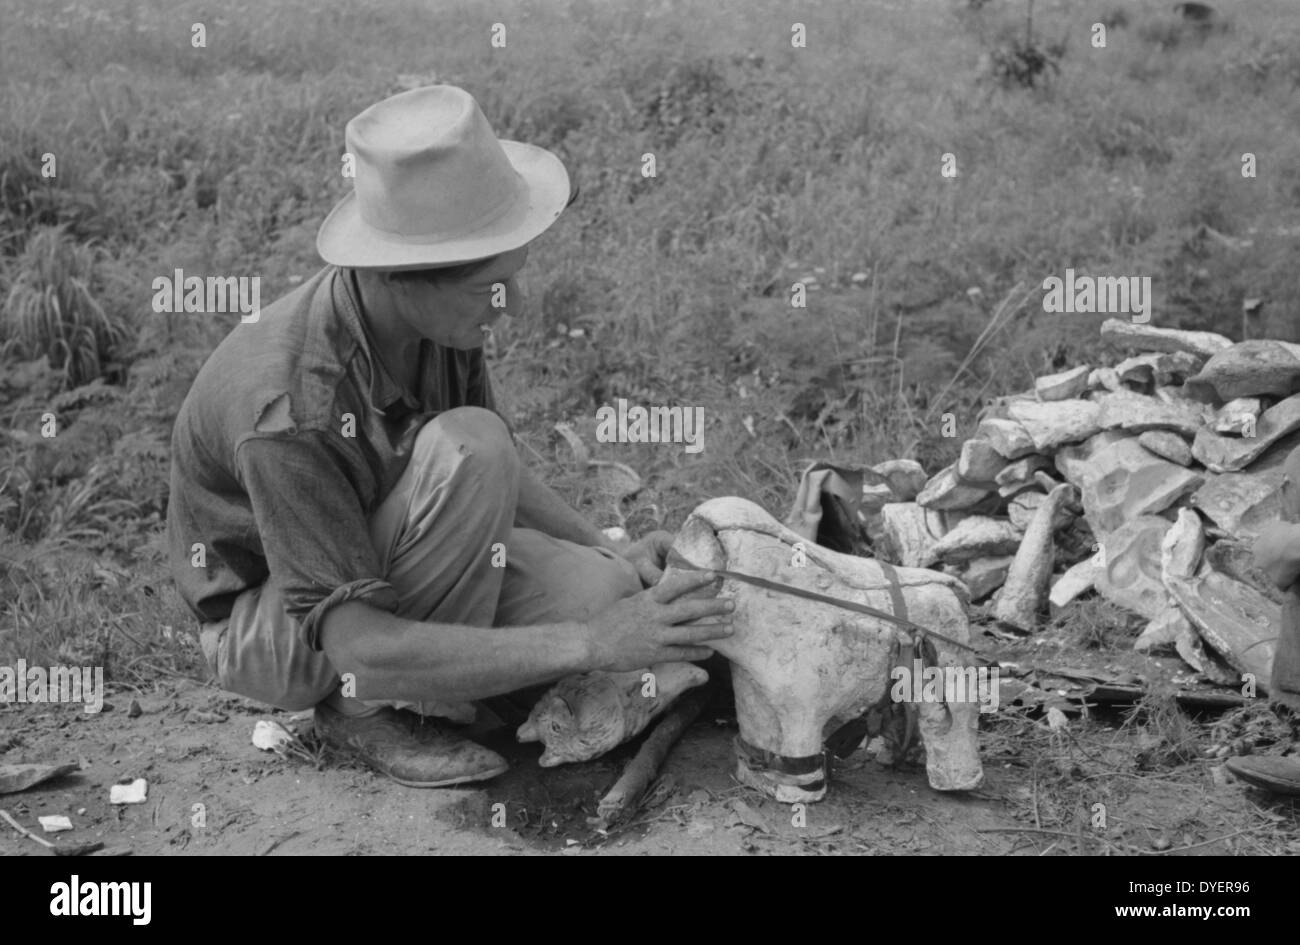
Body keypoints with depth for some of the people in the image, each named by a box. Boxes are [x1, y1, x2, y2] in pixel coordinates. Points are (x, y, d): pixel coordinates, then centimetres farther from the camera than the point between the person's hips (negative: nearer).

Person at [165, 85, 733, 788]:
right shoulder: (289, 417, -37)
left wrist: (615, 560, -7)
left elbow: (500, 479, 4)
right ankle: (369, 710, -15)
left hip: (382, 562, 6)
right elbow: (361, 648, -37)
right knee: (467, 446, -32)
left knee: (612, 598, -18)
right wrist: (590, 645, -39)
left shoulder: (434, 310, -15)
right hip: (269, 624, -6)